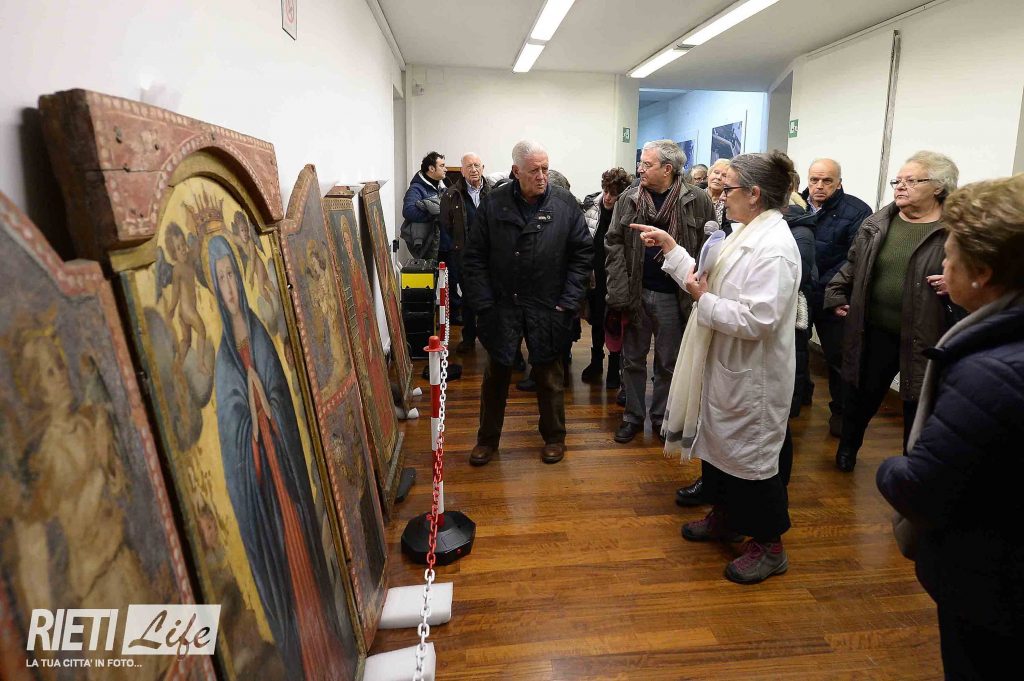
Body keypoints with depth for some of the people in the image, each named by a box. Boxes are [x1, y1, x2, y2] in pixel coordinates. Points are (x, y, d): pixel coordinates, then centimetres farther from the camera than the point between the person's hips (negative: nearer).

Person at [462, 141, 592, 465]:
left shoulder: (565, 204, -3)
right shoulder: (494, 204, -3)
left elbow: (582, 253, -1)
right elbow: (475, 257, -1)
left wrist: (568, 302, -7)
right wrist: (483, 303, -7)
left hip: (548, 309, 0)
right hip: (502, 306, 1)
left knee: (550, 376, 13)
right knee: (496, 375, 13)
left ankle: (554, 437, 33)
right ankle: (487, 439, 31)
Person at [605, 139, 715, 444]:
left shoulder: (697, 201, -4)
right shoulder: (628, 199, 2)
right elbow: (614, 244, 0)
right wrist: (619, 292, -8)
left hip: (674, 297, -2)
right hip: (636, 293, 2)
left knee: (668, 363, 12)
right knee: (633, 359, 12)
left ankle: (660, 416, 30)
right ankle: (633, 416, 28)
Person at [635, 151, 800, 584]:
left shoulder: (774, 247, -23)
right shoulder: (743, 232, 9)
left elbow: (756, 319, -30)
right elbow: (709, 281, 10)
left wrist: (704, 300, -20)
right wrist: (671, 248, 7)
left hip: (752, 376, -10)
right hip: (724, 366, 10)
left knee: (753, 453, 5)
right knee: (719, 443, 22)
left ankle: (769, 546, 25)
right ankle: (725, 517, 43)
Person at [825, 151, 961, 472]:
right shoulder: (876, 223, 5)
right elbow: (852, 265, 16)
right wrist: (837, 296, 11)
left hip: (926, 338, -3)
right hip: (874, 332, 4)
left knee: (919, 407, 10)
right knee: (861, 395, 17)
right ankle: (847, 447, 41)